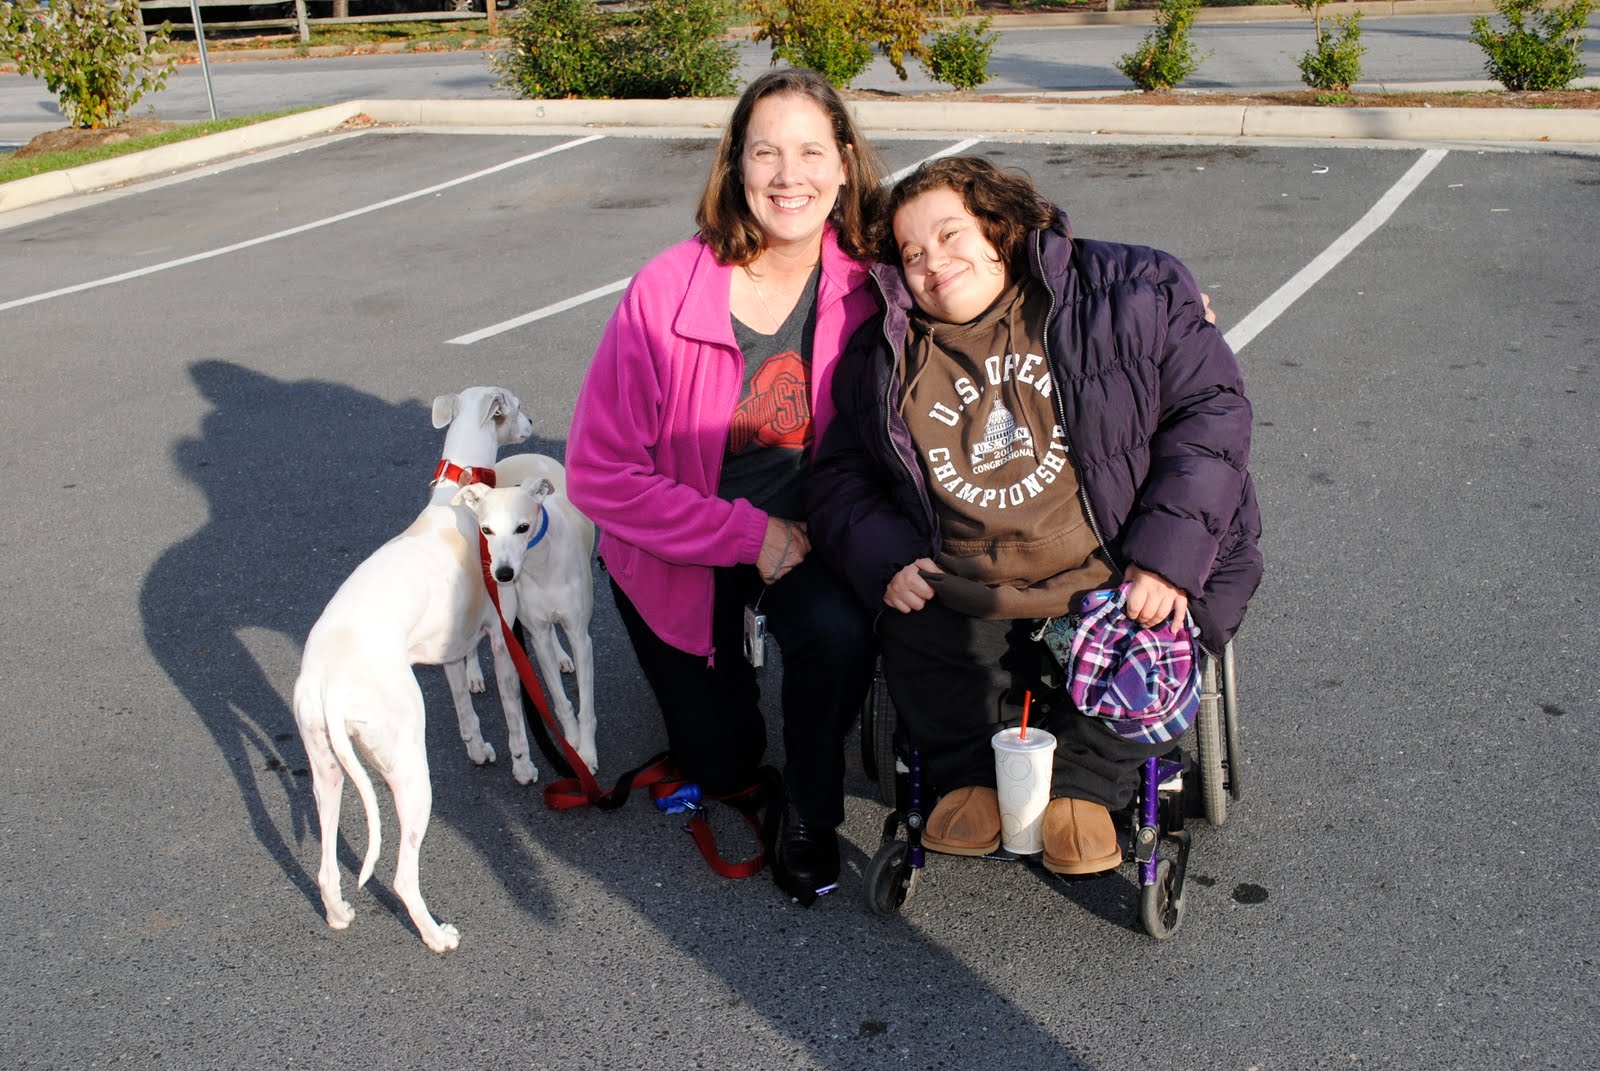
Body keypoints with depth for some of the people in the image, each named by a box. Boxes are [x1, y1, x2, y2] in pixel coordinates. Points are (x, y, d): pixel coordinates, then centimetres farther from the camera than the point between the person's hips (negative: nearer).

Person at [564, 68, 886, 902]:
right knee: (722, 767, 10)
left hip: (799, 527, 1)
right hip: (678, 547, -1)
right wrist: (747, 532, -24)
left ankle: (810, 811, -3)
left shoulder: (864, 286, -18)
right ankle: (721, 659, 43)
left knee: (840, 633, -32)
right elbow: (599, 473, -22)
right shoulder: (664, 293, -25)